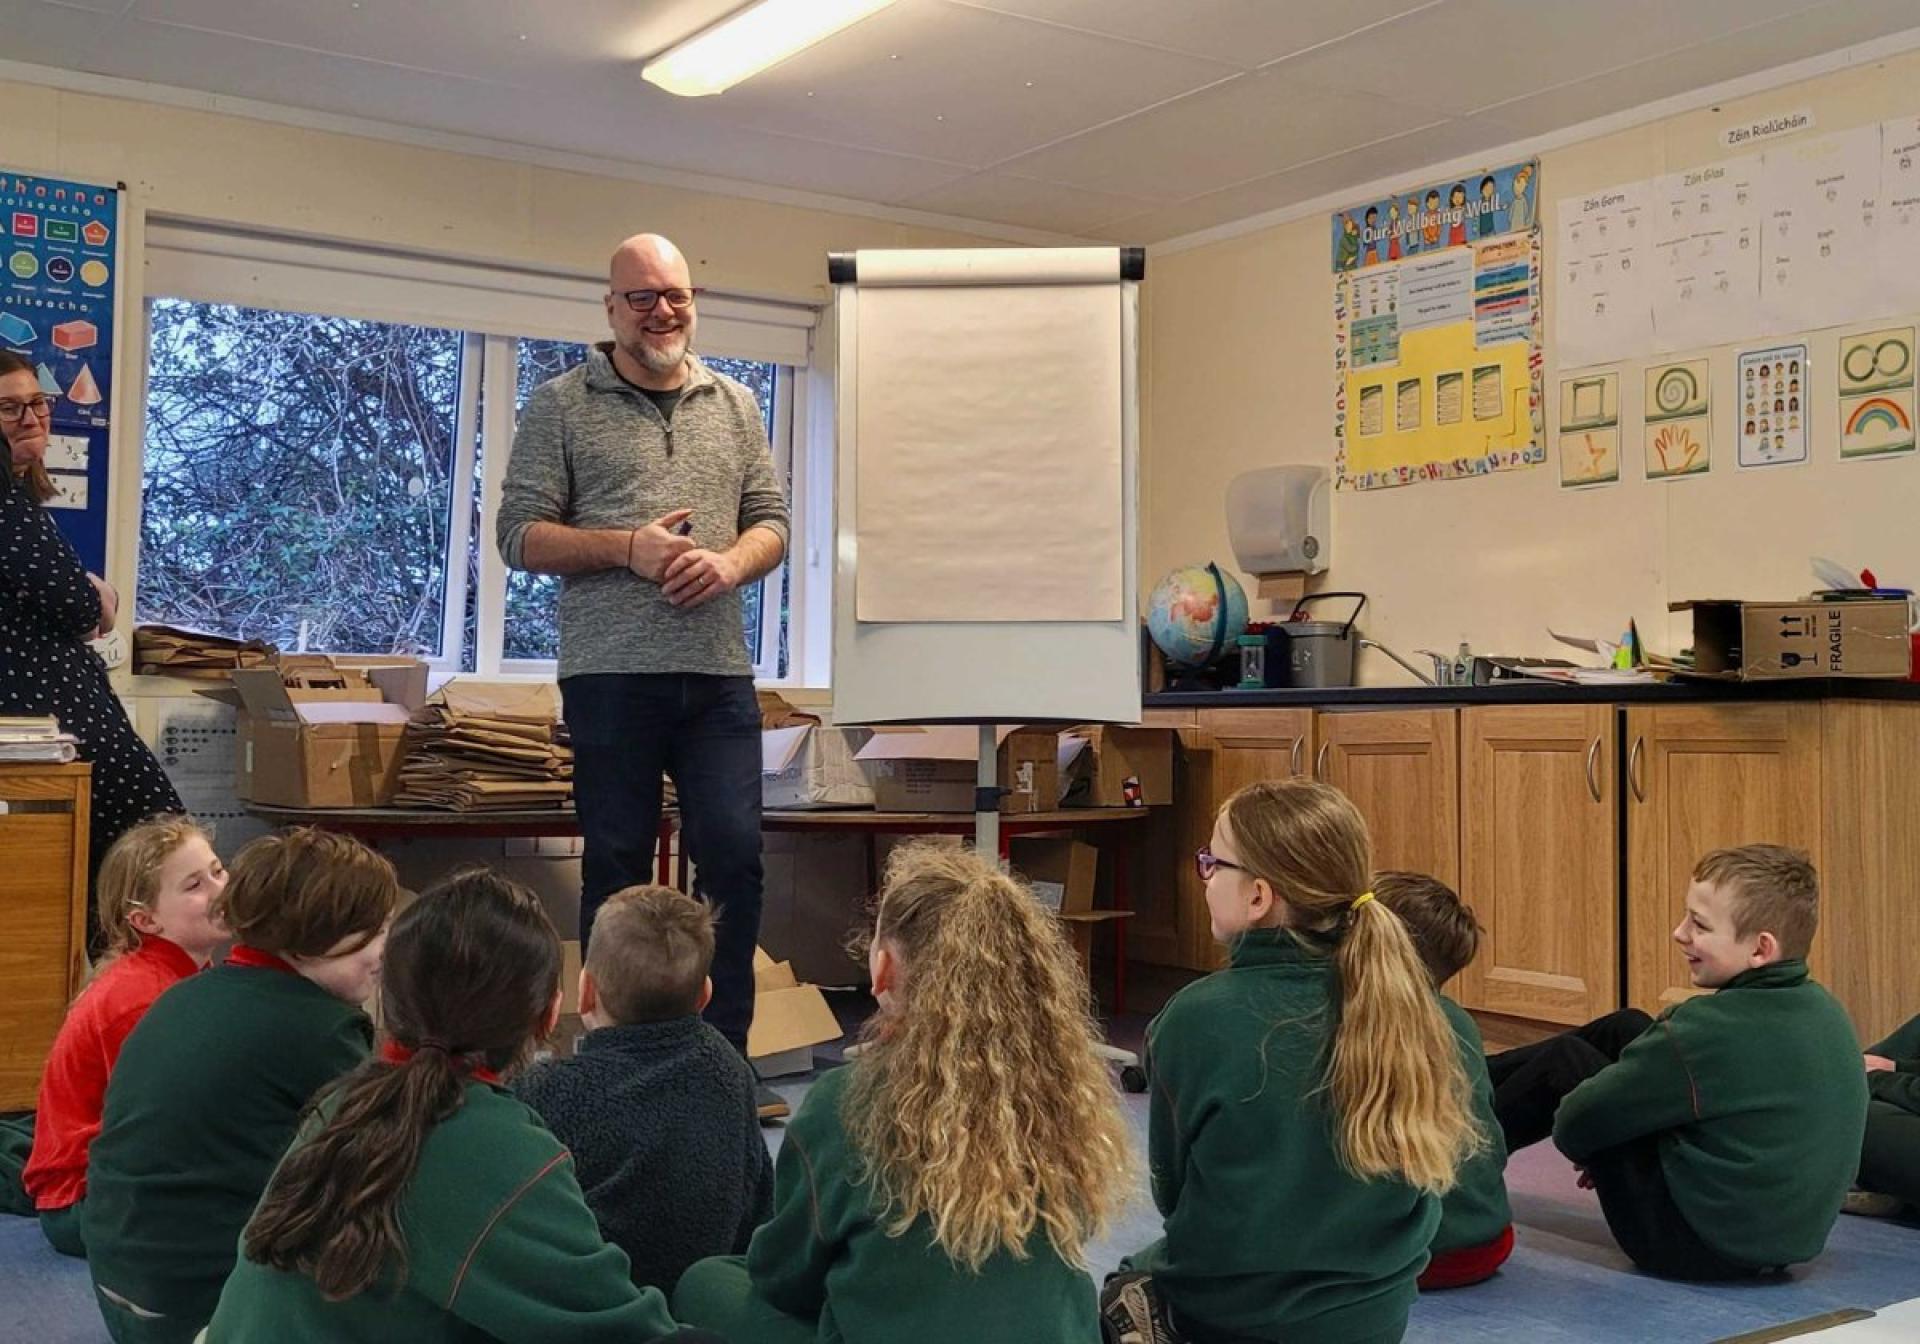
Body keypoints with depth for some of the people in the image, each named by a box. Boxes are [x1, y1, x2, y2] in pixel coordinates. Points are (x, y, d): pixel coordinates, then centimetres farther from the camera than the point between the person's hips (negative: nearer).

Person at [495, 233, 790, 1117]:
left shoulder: (735, 406, 15)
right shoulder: (562, 405, 5)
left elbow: (772, 522, 13)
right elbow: (521, 536, -1)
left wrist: (731, 562, -8)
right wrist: (628, 548, -13)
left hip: (719, 674, 3)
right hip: (610, 674, -2)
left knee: (735, 856, -1)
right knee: (615, 867, 5)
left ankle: (725, 1058, 11)